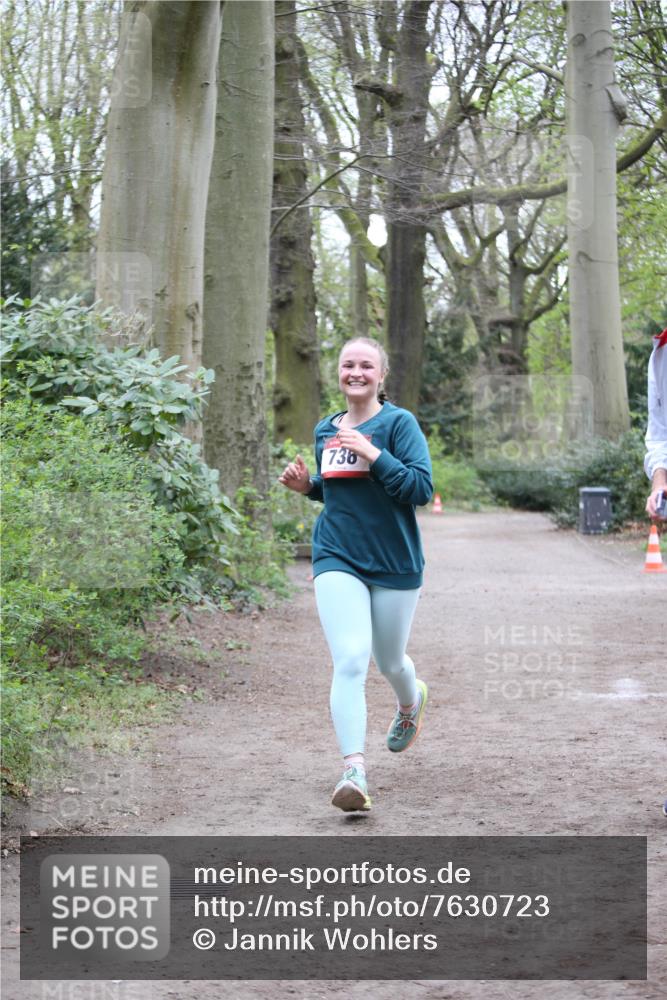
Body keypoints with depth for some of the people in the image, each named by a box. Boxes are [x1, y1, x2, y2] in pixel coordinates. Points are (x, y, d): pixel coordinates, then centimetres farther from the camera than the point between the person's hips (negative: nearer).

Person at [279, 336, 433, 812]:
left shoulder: (398, 423, -8)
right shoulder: (326, 430, 9)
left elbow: (421, 488, -17)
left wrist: (375, 456, -25)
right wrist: (307, 484, 4)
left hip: (394, 563, -2)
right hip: (338, 560, 2)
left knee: (389, 662, 16)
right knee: (350, 660, -16)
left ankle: (411, 702, 53)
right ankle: (354, 770, -20)